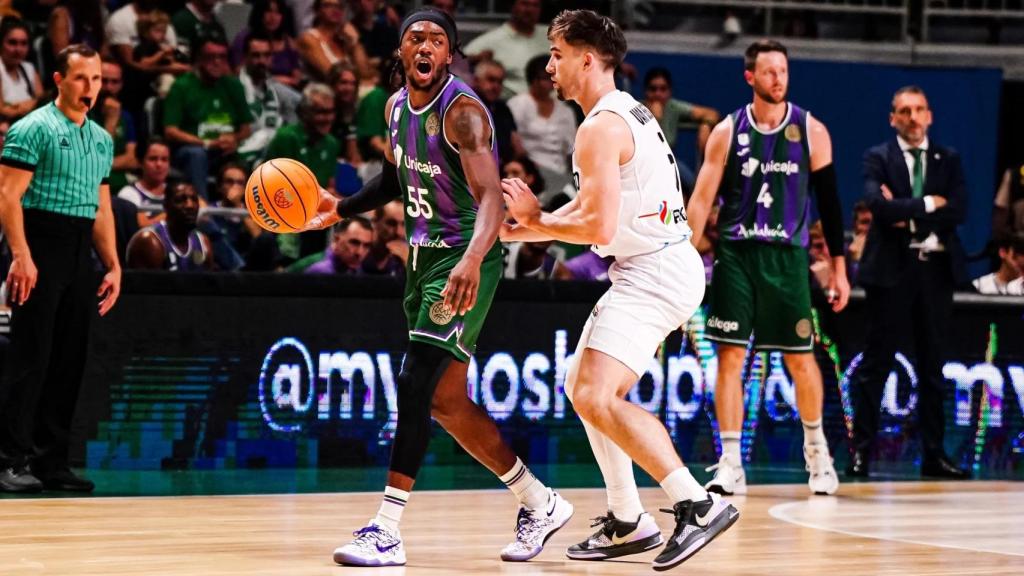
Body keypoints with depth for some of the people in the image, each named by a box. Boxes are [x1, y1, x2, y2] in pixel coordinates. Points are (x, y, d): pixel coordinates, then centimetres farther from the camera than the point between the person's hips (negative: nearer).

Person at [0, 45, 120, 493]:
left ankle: (51, 461, 11)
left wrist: (113, 265, 15)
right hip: (42, 251, -7)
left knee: (70, 362, 6)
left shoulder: (102, 139, 18)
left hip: (81, 256, 7)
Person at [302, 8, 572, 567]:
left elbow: (490, 196, -31)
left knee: (416, 383, -18)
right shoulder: (396, 106, 7)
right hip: (424, 256, 9)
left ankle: (387, 531, -16)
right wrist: (340, 210, 13)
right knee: (445, 399, 12)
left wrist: (472, 259, -48)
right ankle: (540, 504, 25)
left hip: (462, 260, -9)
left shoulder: (461, 110, -19)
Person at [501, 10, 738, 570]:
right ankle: (627, 523, 22)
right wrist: (523, 229, 16)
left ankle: (698, 505, -21)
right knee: (584, 389, 18)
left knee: (595, 397, -20)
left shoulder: (601, 128, -16)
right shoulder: (629, 113, 17)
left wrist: (538, 221, -7)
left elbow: (600, 228, -23)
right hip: (656, 268, 11)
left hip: (654, 273, -11)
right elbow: (593, 206, 24)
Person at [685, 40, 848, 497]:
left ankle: (816, 447, 27)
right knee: (729, 355, -5)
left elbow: (828, 200, 5)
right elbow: (702, 198, -1)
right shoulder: (727, 132, 0)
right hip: (735, 254, 0)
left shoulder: (811, 131, 1)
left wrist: (838, 267, 2)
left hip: (786, 256, 0)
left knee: (800, 358, 4)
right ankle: (730, 464, -2)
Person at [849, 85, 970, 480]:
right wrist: (927, 204, -12)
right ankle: (861, 451, 1)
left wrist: (907, 213, -12)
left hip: (936, 268, 3)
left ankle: (934, 454, 12)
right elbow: (878, 206, -16)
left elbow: (959, 210, -4)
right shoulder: (878, 158, 2)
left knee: (933, 366, 8)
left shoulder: (948, 160, 10)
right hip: (891, 269, -3)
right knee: (876, 363, -1)